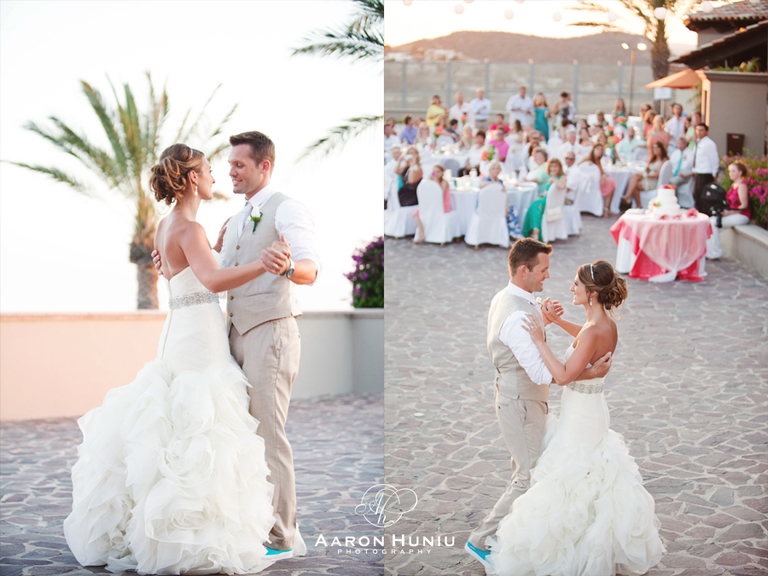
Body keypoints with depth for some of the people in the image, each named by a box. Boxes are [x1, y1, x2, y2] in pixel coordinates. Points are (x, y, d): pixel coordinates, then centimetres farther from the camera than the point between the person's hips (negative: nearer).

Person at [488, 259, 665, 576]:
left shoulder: (594, 332, -29)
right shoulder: (607, 324, -1)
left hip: (580, 419, -10)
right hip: (592, 410, 10)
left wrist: (540, 339, -29)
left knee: (561, 487, 4)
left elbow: (563, 376, -34)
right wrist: (556, 321, 12)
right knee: (596, 484, 25)